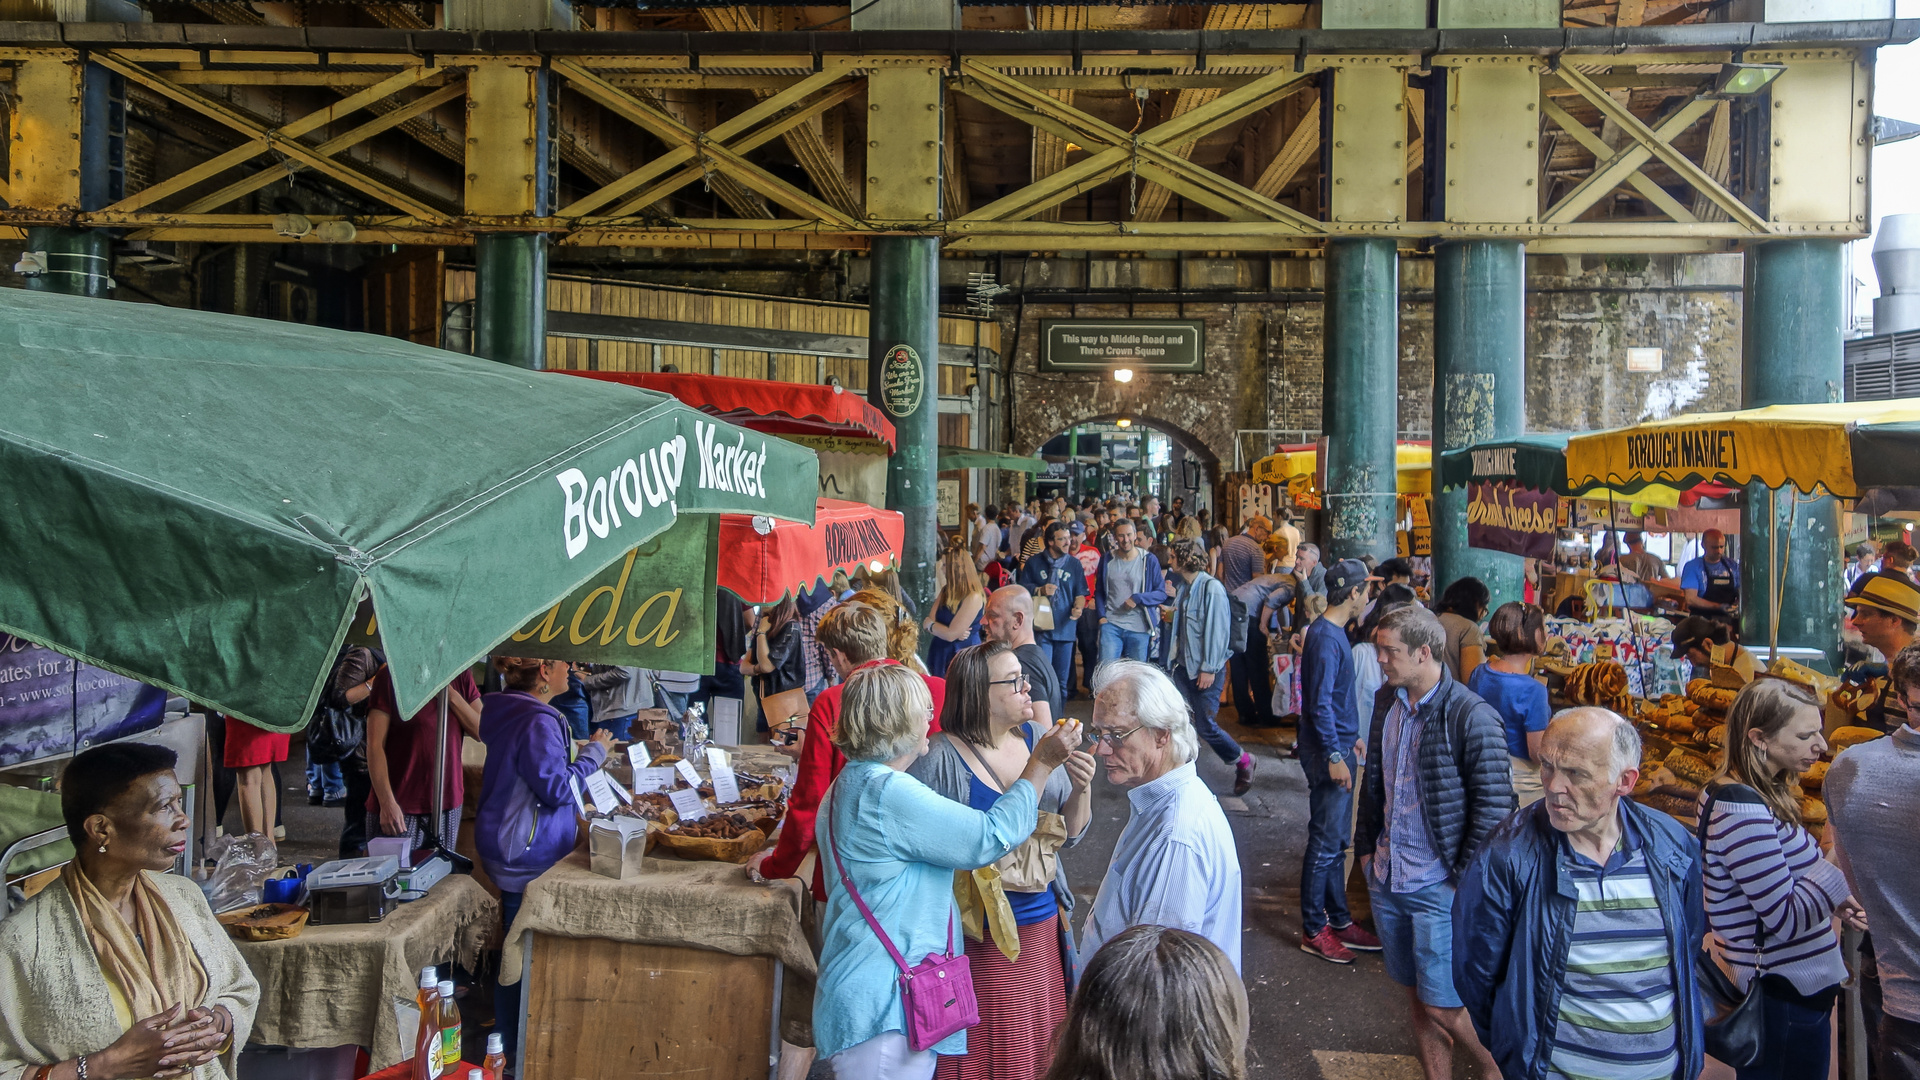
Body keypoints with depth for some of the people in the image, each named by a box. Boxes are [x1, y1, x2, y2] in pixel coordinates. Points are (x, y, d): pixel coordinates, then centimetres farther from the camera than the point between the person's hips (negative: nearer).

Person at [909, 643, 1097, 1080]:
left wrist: (1082, 789, -12)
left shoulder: (1039, 739, 0)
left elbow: (1070, 833, 6)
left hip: (1042, 925, 5)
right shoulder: (938, 761, -16)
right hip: (977, 938, -5)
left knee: (1040, 1043, 18)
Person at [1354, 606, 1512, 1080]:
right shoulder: (1386, 700, 4)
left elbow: (1494, 805, -14)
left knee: (1442, 1006, 1)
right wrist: (1365, 846, 13)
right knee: (1418, 999, 16)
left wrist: (1465, 878, -13)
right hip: (1386, 879, 6)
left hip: (1438, 886, -6)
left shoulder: (1472, 716, -17)